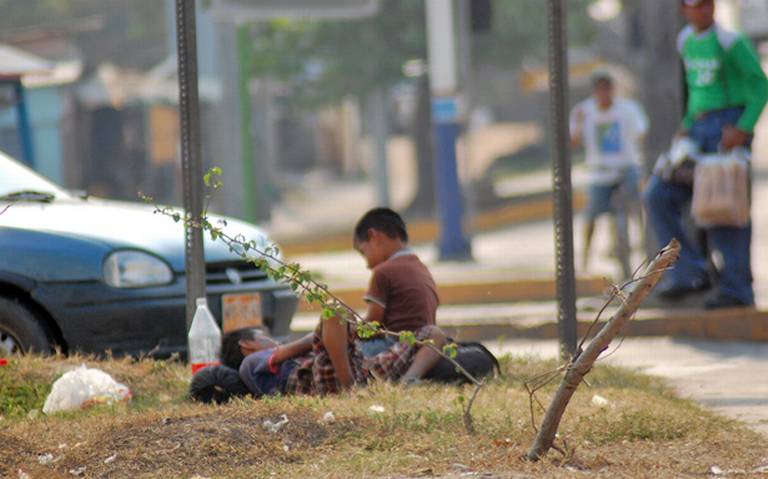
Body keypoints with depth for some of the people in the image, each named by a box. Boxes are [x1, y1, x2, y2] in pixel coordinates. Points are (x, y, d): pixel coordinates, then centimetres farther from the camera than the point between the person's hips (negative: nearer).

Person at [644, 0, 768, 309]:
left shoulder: (730, 42, -10)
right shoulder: (686, 41, 12)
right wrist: (687, 125, 12)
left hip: (729, 130, -8)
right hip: (700, 134, 8)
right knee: (659, 196, -3)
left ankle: (737, 289, -2)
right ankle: (689, 272, -4)